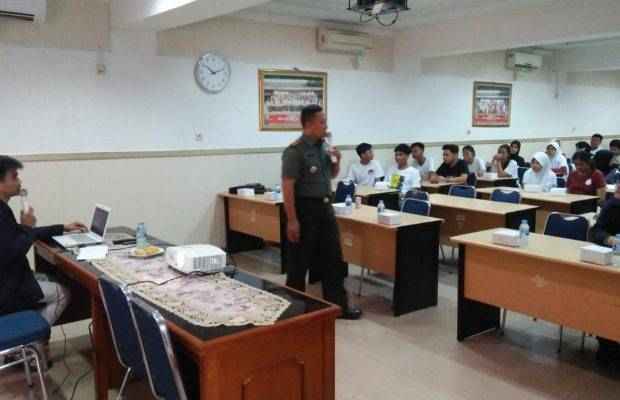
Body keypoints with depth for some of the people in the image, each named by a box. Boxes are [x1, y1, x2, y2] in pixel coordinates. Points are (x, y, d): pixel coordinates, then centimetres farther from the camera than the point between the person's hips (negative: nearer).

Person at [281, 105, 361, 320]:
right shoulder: (295, 151, -15)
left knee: (333, 258, 10)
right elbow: (287, 187, -18)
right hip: (305, 208, -7)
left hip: (325, 206, 8)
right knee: (300, 262, 4)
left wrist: (337, 161, 0)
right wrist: (292, 220, -21)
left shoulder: (324, 145, 9)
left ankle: (338, 305, 20)